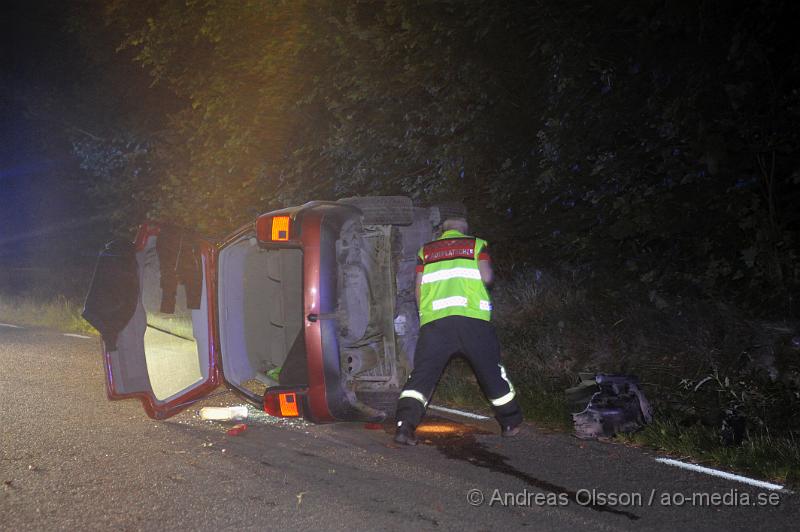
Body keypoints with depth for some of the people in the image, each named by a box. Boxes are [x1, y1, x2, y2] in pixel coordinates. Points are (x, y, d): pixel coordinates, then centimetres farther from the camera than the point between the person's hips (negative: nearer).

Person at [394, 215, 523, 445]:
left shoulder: (426, 250, 19)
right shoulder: (477, 244, 13)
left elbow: (419, 287, 12)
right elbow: (486, 276, -1)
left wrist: (424, 315, 23)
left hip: (434, 319, 1)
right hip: (473, 317, -1)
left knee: (423, 372, -1)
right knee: (492, 370, 14)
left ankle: (404, 425, -17)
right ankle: (511, 423, 24)